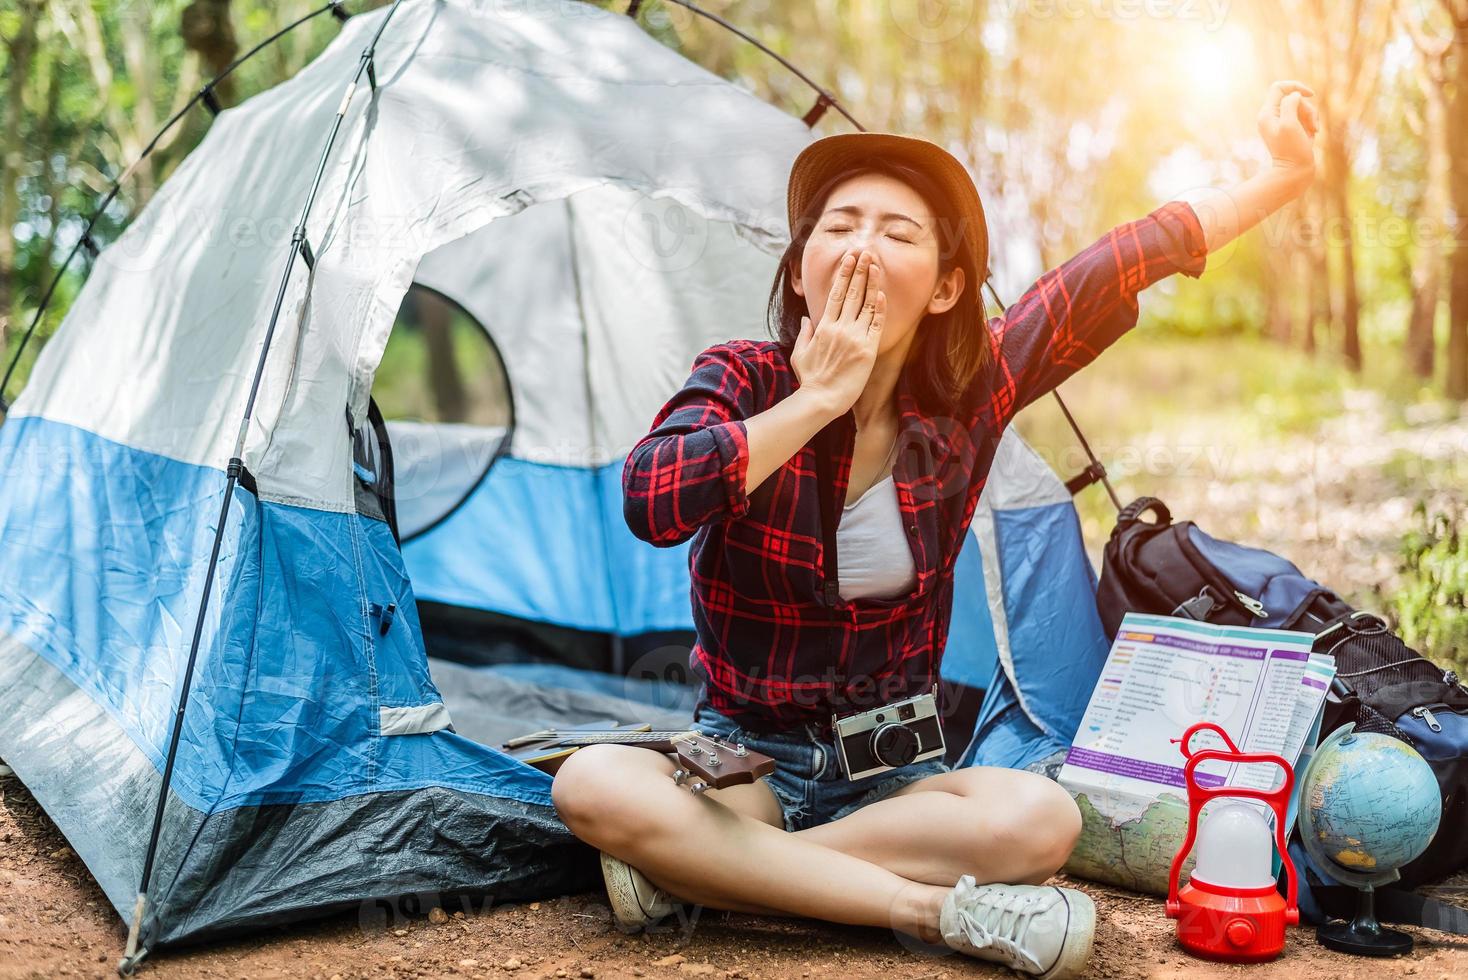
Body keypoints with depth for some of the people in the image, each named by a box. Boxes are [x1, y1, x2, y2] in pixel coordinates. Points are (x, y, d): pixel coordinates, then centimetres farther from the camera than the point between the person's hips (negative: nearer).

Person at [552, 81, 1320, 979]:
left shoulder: (973, 391, -5)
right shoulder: (742, 382, -11)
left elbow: (1124, 265, 1)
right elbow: (651, 504, -32)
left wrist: (1283, 178, 5)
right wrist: (817, 399, -27)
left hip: (893, 772, 2)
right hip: (743, 758, -1)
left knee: (1042, 821, -28)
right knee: (593, 786, -32)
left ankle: (699, 871, -20)